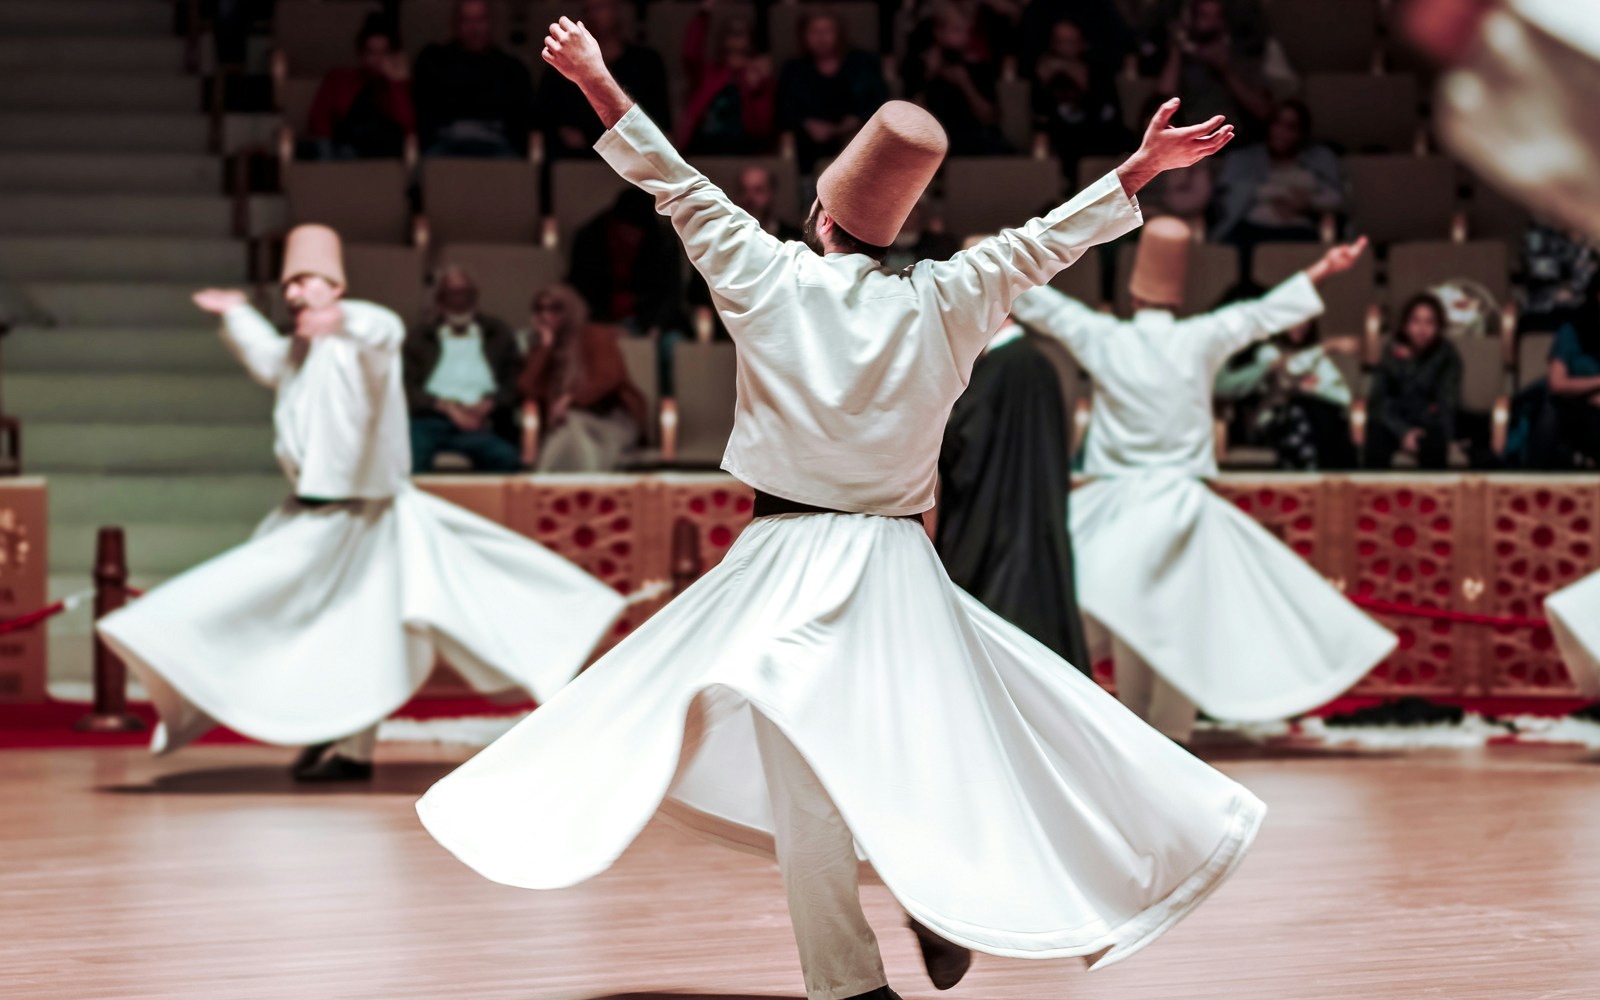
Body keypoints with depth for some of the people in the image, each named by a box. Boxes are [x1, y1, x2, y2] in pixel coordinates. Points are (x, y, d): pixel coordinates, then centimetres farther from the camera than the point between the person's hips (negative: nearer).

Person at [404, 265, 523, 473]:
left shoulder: (500, 335, 21)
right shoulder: (418, 337, 19)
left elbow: (515, 383, 12)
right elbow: (409, 388, 9)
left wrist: (487, 404, -9)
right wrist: (447, 407, -9)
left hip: (481, 424, 0)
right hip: (428, 421, 0)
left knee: (505, 457, -33)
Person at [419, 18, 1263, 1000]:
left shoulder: (770, 280, -4)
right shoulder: (941, 304, 1)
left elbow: (679, 186, 5)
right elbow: (1047, 240, 11)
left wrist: (600, 82, 14)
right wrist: (1144, 166, 21)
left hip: (787, 564, -2)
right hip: (897, 565, 2)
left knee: (799, 774, 0)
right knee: (926, 737, 14)